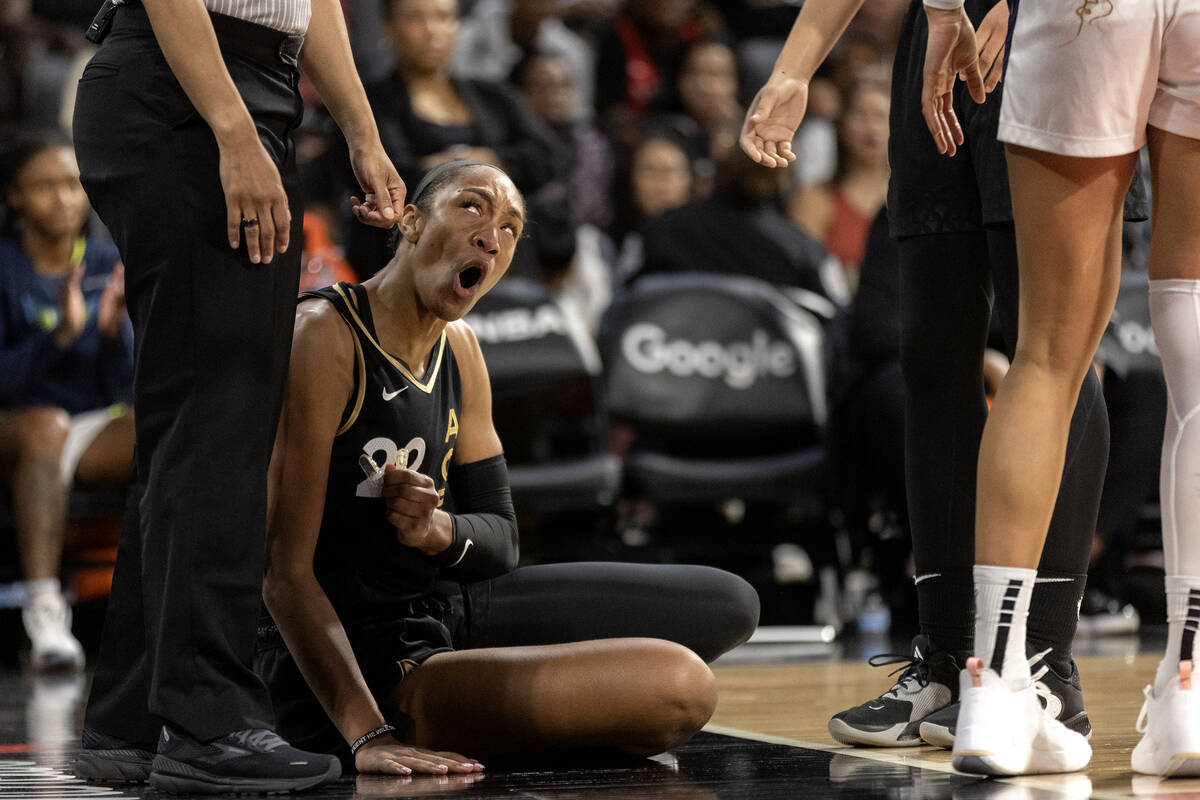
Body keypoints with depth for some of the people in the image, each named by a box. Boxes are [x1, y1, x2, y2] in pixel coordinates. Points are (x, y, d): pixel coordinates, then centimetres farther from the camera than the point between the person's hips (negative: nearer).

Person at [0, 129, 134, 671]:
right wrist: (60, 335, -26)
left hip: (100, 432, 3)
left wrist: (114, 328, -17)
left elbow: (121, 388, 2)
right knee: (46, 426, -39)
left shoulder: (108, 264, 6)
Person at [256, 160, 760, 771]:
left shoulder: (459, 348, 10)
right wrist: (367, 734, -28)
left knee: (728, 605, 10)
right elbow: (284, 571, -22)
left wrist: (440, 532, -15)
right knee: (678, 688, -26)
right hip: (346, 650, -9)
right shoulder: (325, 335, -18)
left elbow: (500, 538, 11)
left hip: (444, 607, 9)